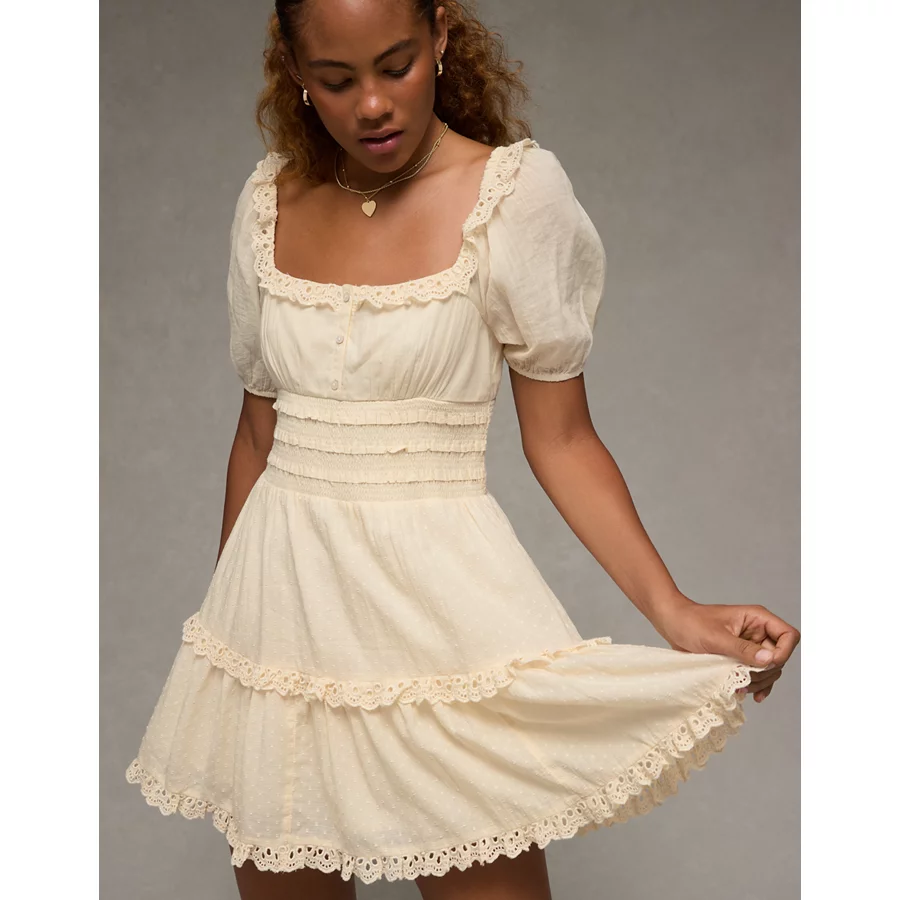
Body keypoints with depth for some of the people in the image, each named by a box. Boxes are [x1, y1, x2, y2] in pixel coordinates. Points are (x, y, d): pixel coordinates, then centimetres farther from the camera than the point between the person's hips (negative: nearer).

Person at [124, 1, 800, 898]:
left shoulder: (517, 191, -7)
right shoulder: (271, 201, 6)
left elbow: (560, 437, -6)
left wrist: (671, 609, -17)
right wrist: (224, 613, 18)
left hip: (436, 595, -4)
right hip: (281, 594, 4)